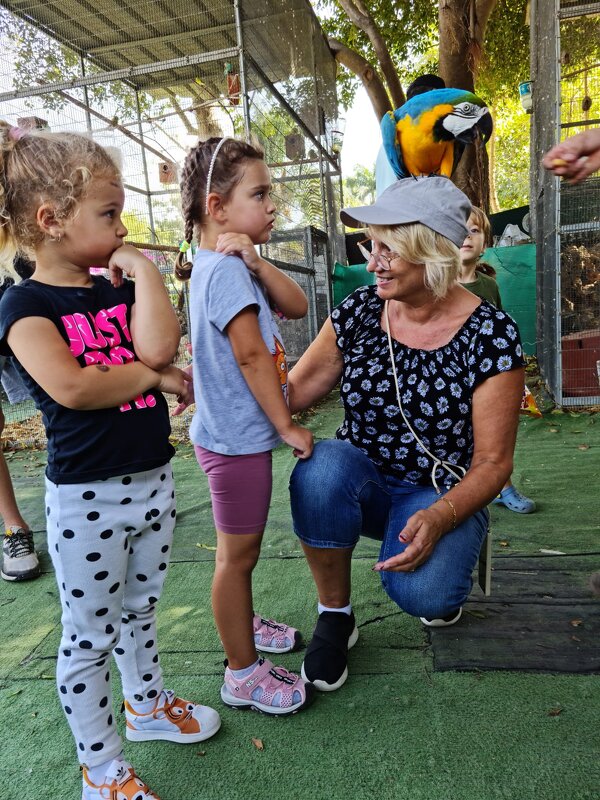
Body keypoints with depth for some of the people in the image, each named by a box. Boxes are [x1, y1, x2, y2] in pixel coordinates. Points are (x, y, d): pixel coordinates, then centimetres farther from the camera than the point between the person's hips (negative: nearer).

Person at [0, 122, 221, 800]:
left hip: (152, 480, 6)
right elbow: (70, 386, -26)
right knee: (88, 636, 12)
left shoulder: (117, 289, 6)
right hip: (86, 498, -6)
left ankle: (147, 705, 50)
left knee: (138, 610, 26)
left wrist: (140, 266, -8)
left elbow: (158, 345, -13)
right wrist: (153, 377, -14)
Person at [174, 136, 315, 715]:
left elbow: (296, 307, 2)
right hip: (236, 437, -10)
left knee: (240, 549, 25)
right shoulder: (225, 269, -20)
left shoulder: (231, 264, 10)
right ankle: (243, 675, 22)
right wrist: (287, 426, -15)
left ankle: (243, 626, 46)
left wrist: (257, 264, -13)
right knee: (238, 555, 5)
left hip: (236, 434, 10)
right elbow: (251, 355, -22)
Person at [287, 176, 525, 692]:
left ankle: (443, 582, 12)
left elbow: (492, 462, -11)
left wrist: (440, 517, -29)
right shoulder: (359, 311, -5)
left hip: (443, 495, -2)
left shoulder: (490, 335, -14)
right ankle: (335, 616, -6)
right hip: (360, 479, 3)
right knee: (319, 470, -32)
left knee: (419, 591, -30)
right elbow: (295, 390, -1)